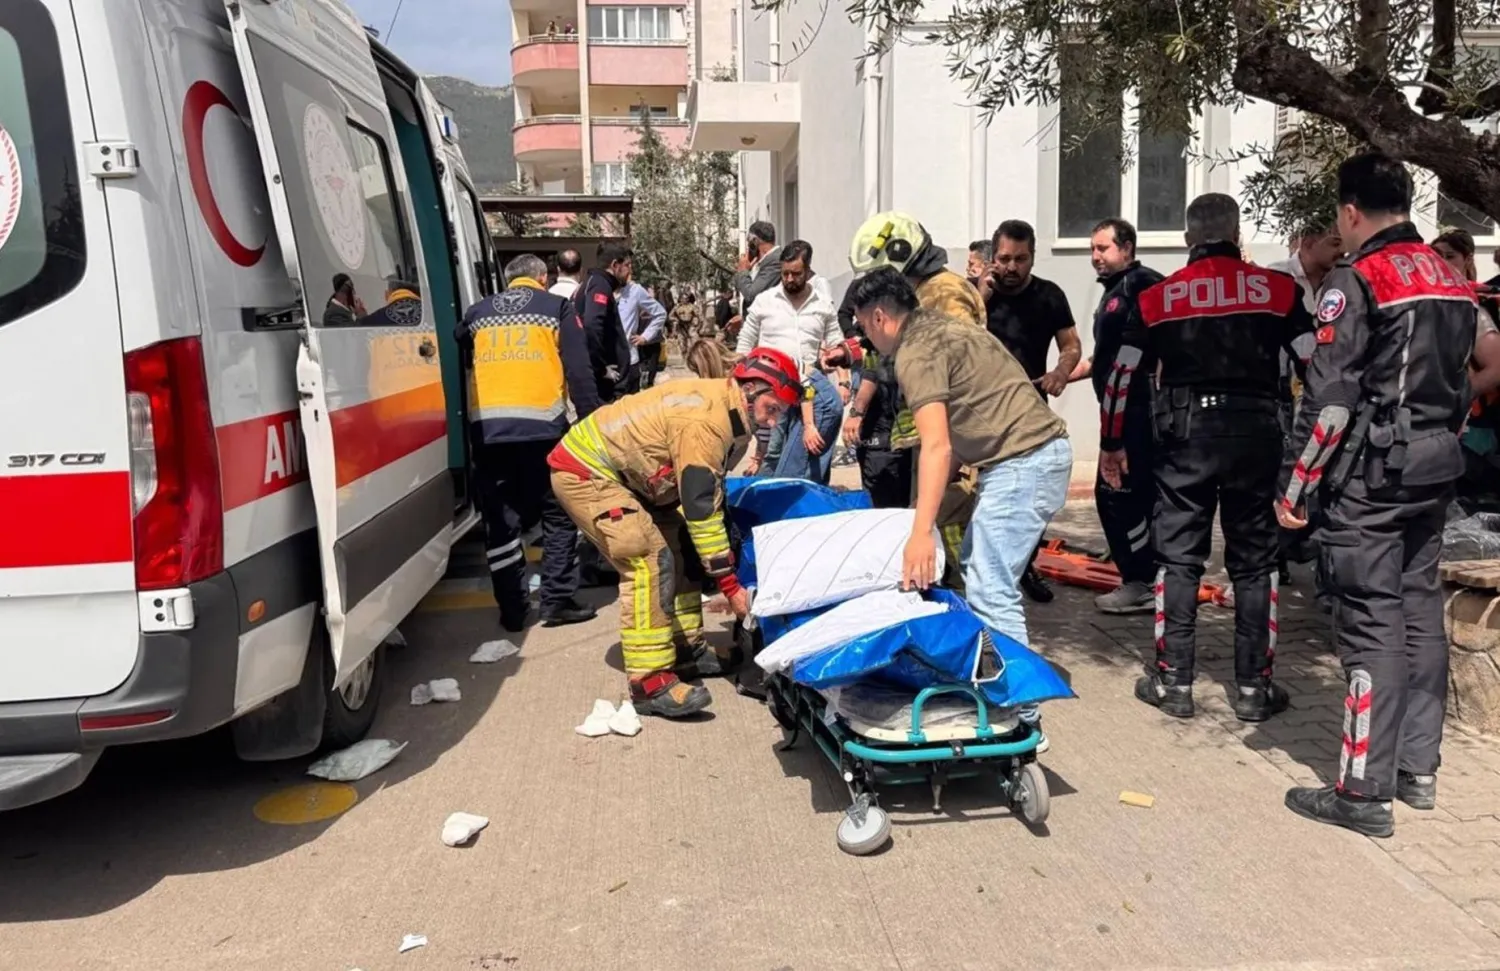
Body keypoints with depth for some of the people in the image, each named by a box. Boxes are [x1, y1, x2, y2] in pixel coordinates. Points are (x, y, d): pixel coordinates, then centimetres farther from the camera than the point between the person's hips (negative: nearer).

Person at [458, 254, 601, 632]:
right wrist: (592, 422, 2)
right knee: (559, 515, 9)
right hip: (542, 424, -3)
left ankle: (511, 609, 11)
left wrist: (464, 427, 27)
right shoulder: (557, 307, 10)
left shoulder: (477, 313, 19)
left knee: (501, 521, 9)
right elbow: (579, 372, 1)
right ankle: (557, 601, 6)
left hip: (487, 427, 3)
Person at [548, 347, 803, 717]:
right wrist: (729, 583, -21)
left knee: (680, 547, 12)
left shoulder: (725, 407, 4)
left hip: (621, 472, 11)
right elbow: (701, 507, -27)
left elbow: (708, 492, 12)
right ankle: (650, 683, -17)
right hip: (583, 473, -11)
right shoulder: (706, 421, -27)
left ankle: (685, 649, 22)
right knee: (650, 560, -19)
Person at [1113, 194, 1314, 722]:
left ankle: (1173, 681, 11)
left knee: (1178, 556, 8)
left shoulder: (1156, 297, 4)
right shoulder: (1279, 289, 2)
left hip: (1184, 435, 0)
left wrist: (1112, 443, 14)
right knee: (1254, 562, 9)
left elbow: (1121, 375, 4)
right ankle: (1254, 686, 14)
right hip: (1255, 434, 0)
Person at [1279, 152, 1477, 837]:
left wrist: (1295, 489, -13)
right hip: (1434, 470, 8)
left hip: (1370, 473, -8)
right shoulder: (1454, 282, 13)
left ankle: (1364, 793, -1)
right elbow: (1462, 383, 17)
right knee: (1420, 612, 13)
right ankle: (1418, 768, 23)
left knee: (1372, 623, -6)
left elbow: (1329, 402, -17)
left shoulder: (1357, 279, -12)